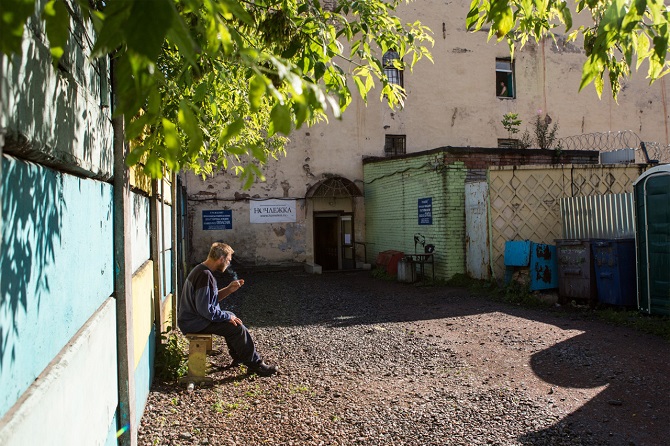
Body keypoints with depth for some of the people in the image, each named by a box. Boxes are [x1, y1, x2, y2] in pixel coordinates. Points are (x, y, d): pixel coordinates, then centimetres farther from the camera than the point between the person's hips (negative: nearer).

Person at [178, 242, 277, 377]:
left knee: (232, 317, 20)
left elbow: (212, 298, 16)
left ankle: (238, 357, 26)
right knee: (237, 328, -14)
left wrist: (229, 289, 5)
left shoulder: (202, 270, 9)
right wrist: (228, 317, -16)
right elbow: (205, 310, -28)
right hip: (195, 322, -11)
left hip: (192, 317, 11)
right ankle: (255, 364, -1)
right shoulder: (205, 275, -24)